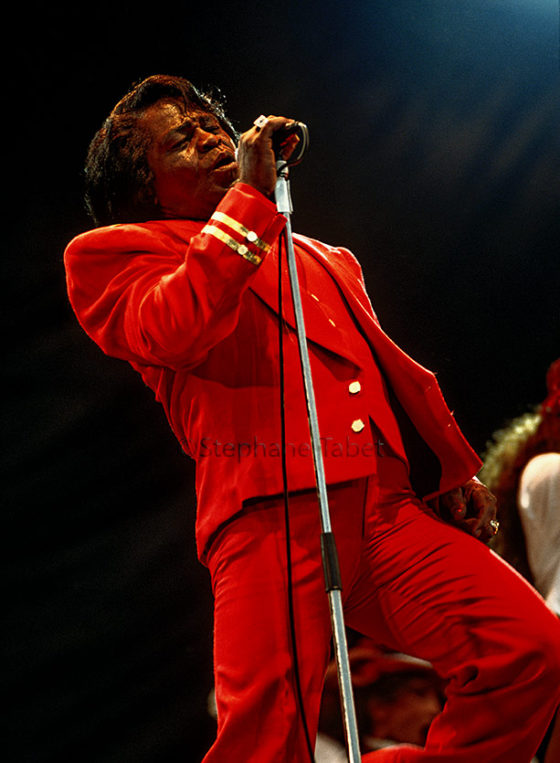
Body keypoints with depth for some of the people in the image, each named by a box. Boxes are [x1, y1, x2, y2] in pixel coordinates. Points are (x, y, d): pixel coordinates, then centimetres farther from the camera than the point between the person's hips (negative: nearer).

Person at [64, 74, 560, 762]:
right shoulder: (111, 254, 12)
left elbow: (391, 369, 34)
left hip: (388, 507, 6)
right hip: (272, 517, -5)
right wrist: (252, 196, -4)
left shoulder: (323, 260, 32)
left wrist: (452, 468, 22)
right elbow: (175, 332, -9)